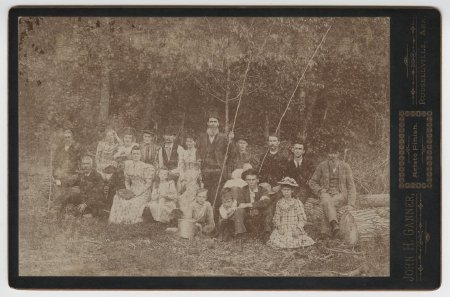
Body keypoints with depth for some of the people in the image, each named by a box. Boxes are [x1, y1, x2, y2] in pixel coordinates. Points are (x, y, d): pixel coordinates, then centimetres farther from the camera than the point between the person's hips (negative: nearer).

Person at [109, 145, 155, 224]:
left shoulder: (145, 167, -12)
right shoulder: (128, 164, 5)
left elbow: (148, 184, -10)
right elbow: (127, 180, 14)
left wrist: (138, 193, -16)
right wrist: (128, 190, -4)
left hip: (143, 192, -5)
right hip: (132, 190, 6)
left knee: (133, 203, -29)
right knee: (118, 198, -17)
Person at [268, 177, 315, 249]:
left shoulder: (297, 203, 4)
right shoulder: (279, 203, 11)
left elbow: (302, 219, 2)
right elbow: (276, 218, 10)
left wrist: (298, 228, -13)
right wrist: (279, 227, -8)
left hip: (294, 230, -1)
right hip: (283, 230, 1)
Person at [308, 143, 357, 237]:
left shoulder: (345, 167, 2)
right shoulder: (322, 166, 5)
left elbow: (351, 186, 2)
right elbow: (312, 182, 14)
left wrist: (350, 204, -10)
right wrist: (320, 191, -5)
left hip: (341, 195, -1)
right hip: (326, 193, 1)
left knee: (329, 202, -35)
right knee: (326, 201, -37)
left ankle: (325, 230, -34)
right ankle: (334, 225, -56)